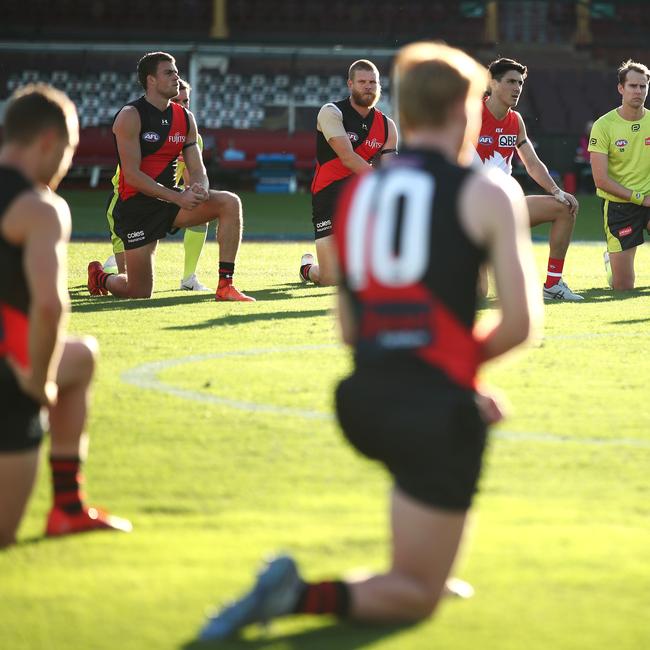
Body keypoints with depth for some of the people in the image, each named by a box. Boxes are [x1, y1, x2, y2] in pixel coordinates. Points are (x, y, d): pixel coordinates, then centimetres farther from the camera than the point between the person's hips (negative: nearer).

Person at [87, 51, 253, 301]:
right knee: (139, 294, -4)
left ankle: (225, 286, -18)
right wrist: (178, 198, -25)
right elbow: (132, 175, -19)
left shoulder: (185, 118, 7)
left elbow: (197, 170, 6)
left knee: (230, 203, -19)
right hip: (136, 206, -6)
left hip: (170, 200, 6)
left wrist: (199, 189, -20)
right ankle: (100, 277, 33)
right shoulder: (130, 116, -13)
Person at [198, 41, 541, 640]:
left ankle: (425, 574, 35)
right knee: (416, 599, 3)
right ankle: (301, 597, -22)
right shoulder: (489, 194, -2)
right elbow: (520, 323, -8)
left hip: (364, 398, 6)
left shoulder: (357, 193, 15)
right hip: (436, 410, -6)